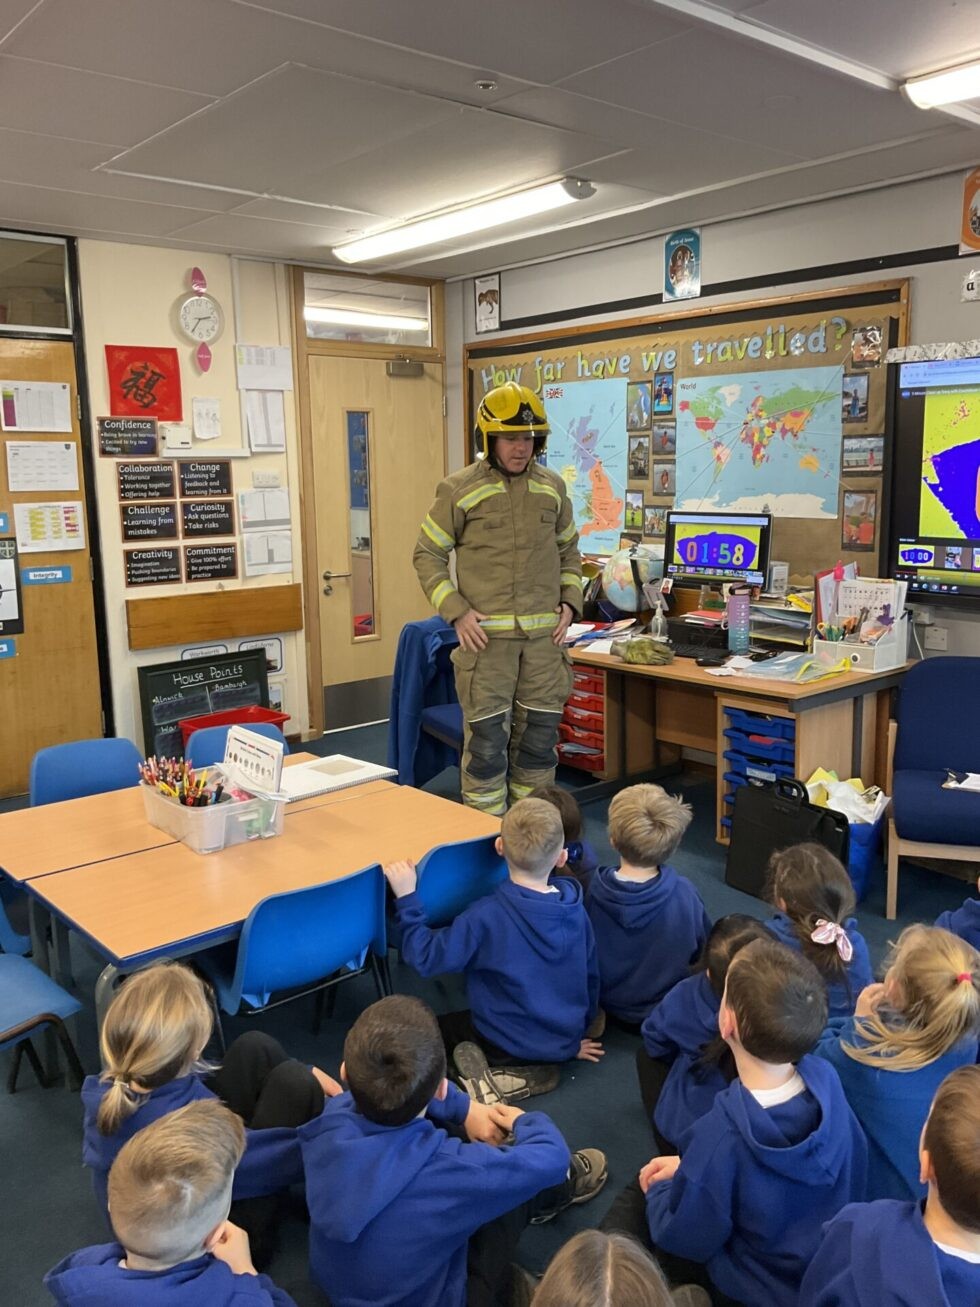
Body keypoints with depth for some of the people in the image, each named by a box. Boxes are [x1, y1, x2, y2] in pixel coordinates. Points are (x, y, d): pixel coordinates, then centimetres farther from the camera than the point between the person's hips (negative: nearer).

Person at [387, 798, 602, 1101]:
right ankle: (532, 1070, 3)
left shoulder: (485, 916, -25)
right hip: (565, 1043, 4)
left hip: (507, 1045, -4)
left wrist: (407, 898, -17)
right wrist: (576, 1037, 17)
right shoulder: (575, 908, -10)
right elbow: (590, 976, 2)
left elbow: (427, 958, -21)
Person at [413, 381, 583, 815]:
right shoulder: (458, 489, -4)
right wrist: (456, 612, -10)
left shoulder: (552, 487, 9)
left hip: (544, 634, 4)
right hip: (485, 634, -4)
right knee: (487, 737, 0)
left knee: (539, 735, 11)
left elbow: (569, 550, 20)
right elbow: (428, 555, 0)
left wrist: (570, 601, 6)